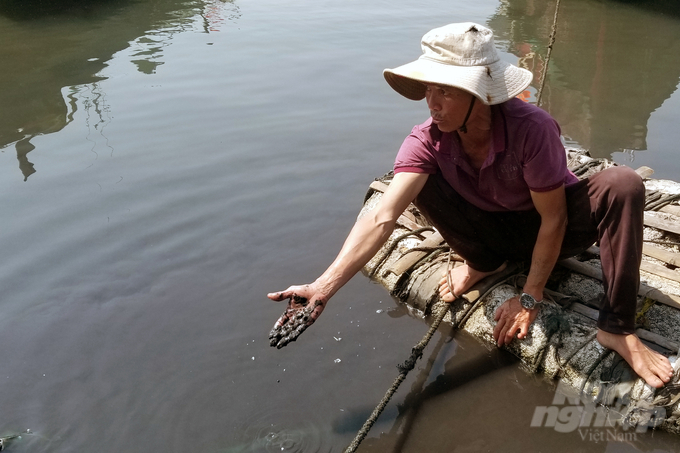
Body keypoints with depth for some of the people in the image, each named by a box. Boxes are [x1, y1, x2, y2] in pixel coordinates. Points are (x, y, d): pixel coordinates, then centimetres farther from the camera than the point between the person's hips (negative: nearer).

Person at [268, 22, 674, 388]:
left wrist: (530, 299, -22)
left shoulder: (532, 129, -31)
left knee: (623, 185, -30)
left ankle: (618, 328, -19)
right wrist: (324, 288, -48)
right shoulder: (427, 141, -24)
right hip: (491, 230, 2)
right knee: (417, 178, -21)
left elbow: (553, 219, -22)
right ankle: (484, 263, 2)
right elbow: (382, 217, -36)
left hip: (545, 233, -2)